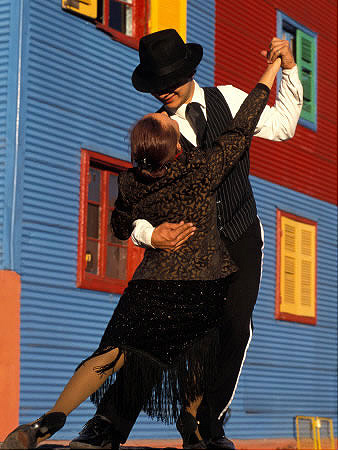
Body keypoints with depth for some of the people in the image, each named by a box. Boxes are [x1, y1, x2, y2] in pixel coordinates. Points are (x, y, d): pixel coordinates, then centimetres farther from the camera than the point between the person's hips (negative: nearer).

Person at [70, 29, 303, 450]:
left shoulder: (227, 99, 2)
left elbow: (283, 125, 12)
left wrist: (288, 70, 0)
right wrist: (148, 233, -32)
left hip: (242, 241, 2)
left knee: (235, 328, -8)